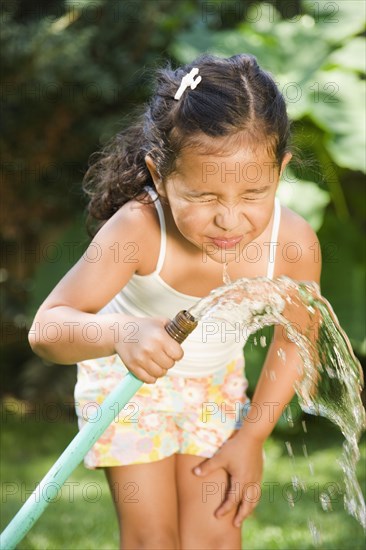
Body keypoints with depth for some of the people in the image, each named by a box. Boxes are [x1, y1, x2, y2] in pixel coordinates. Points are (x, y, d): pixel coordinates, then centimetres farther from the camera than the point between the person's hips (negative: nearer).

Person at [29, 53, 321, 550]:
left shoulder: (293, 242, -28)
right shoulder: (138, 230, -37)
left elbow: (294, 341, -8)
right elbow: (47, 329, -38)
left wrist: (252, 437, -3)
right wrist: (121, 335, -59)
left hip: (216, 384, 3)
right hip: (126, 379, -2)